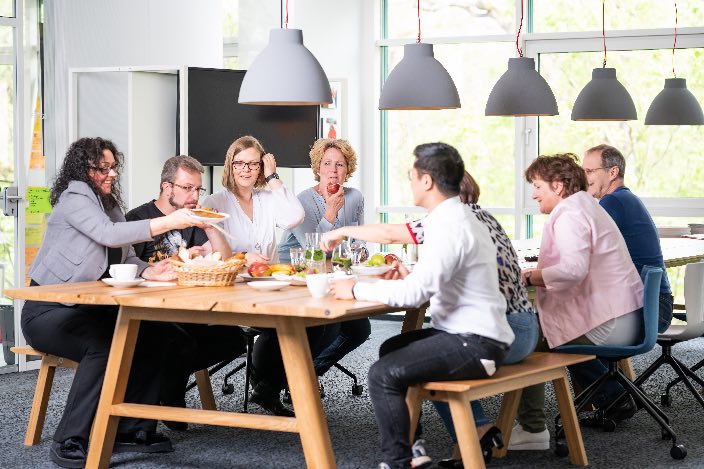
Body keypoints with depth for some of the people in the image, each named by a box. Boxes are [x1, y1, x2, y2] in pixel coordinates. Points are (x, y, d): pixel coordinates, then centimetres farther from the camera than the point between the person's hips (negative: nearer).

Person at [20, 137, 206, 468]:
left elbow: (125, 258, 9)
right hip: (48, 312, -7)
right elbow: (108, 234, -26)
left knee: (146, 335, -16)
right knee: (103, 346, -32)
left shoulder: (110, 204, 15)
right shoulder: (74, 197, -10)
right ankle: (70, 442, -23)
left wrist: (149, 271, -14)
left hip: (88, 309, 7)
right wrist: (167, 223, -31)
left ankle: (133, 429, -8)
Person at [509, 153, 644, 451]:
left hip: (606, 326, -11)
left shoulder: (569, 215, -14)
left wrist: (528, 277, -19)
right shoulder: (588, 207, 19)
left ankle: (532, 429, -7)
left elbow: (573, 269, -29)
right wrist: (534, 274, 9)